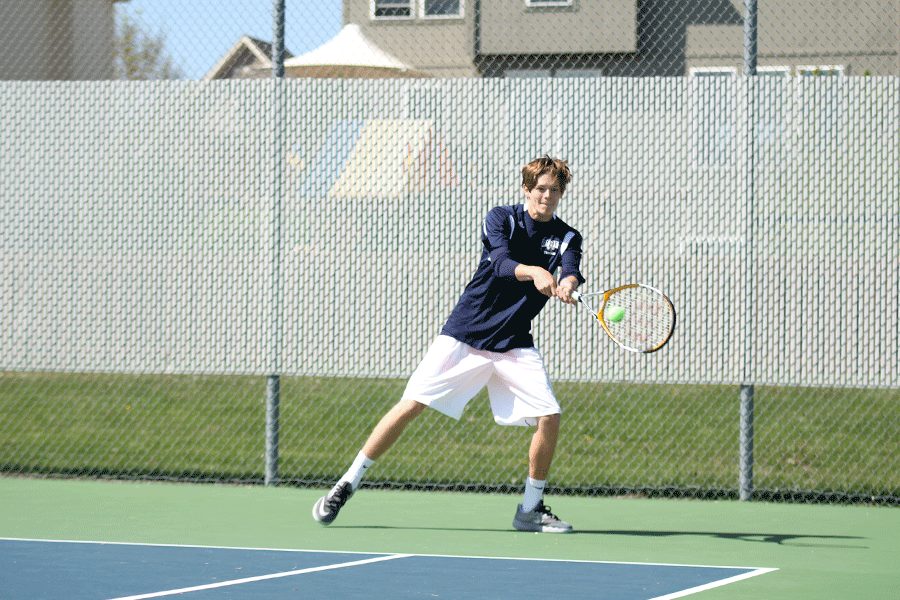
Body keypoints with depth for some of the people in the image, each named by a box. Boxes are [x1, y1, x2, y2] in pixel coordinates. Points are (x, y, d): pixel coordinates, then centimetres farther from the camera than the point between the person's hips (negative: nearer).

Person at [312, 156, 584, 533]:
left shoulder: (566, 238, 4)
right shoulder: (501, 219, -3)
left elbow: (571, 273, -16)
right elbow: (501, 263, -21)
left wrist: (567, 286, -40)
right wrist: (534, 272, -42)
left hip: (515, 345, 3)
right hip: (465, 334, -3)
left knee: (549, 417, -13)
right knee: (411, 405, -11)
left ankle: (530, 508, 6)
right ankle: (346, 486, -1)